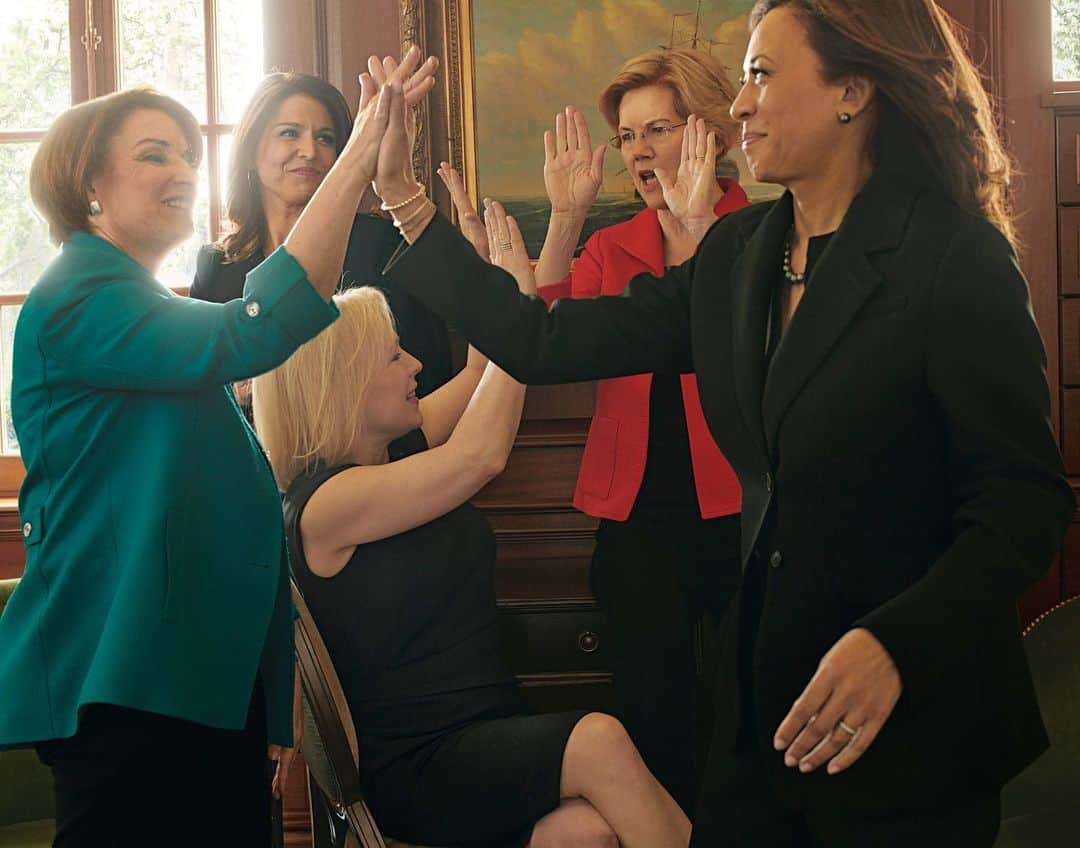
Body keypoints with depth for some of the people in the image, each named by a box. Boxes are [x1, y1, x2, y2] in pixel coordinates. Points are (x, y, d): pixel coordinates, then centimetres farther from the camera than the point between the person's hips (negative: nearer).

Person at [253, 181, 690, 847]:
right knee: (597, 741, -31)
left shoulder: (404, 445, 8)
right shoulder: (324, 504, -14)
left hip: (496, 734, 6)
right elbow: (481, 457, -20)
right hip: (408, 770, -6)